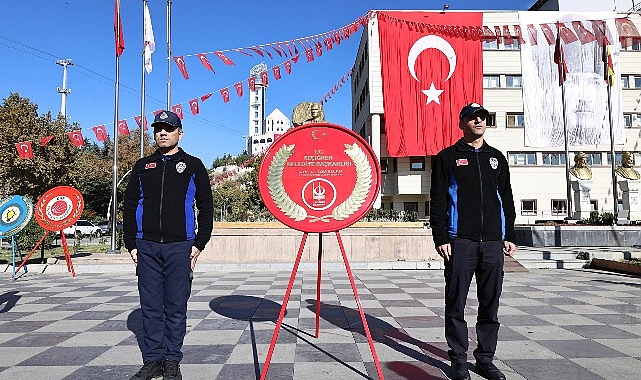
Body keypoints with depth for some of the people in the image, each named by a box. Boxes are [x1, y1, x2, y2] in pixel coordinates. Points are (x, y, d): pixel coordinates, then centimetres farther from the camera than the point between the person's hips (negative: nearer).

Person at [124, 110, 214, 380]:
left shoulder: (193, 166, 5)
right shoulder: (142, 167, 13)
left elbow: (206, 206, 3)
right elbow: (130, 206, 13)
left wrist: (199, 244, -4)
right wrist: (131, 244, 5)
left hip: (180, 247, -3)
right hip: (146, 246, 3)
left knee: (176, 306, 3)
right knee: (150, 306, 8)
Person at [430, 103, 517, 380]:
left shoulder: (496, 158, 18)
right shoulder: (447, 157, 5)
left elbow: (507, 200, 18)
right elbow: (437, 201, -2)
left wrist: (509, 237, 11)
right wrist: (441, 238, -9)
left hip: (493, 242, 4)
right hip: (460, 241, -4)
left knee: (490, 304, 9)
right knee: (456, 303, 1)